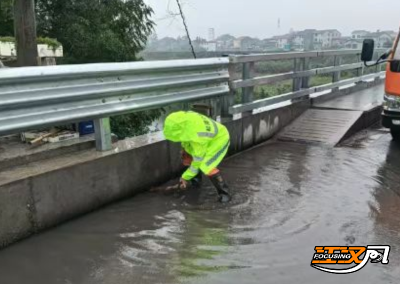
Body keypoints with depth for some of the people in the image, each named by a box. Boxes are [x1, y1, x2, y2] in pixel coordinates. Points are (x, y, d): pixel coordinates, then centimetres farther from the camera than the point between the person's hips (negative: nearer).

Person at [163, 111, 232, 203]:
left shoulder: (198, 138, -40)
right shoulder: (184, 117, -23)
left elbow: (197, 161, -26)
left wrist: (185, 177, -16)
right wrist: (185, 146, 4)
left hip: (219, 140, -8)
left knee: (206, 167, -23)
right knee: (187, 156, 9)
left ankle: (224, 192, -9)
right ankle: (196, 179, 29)